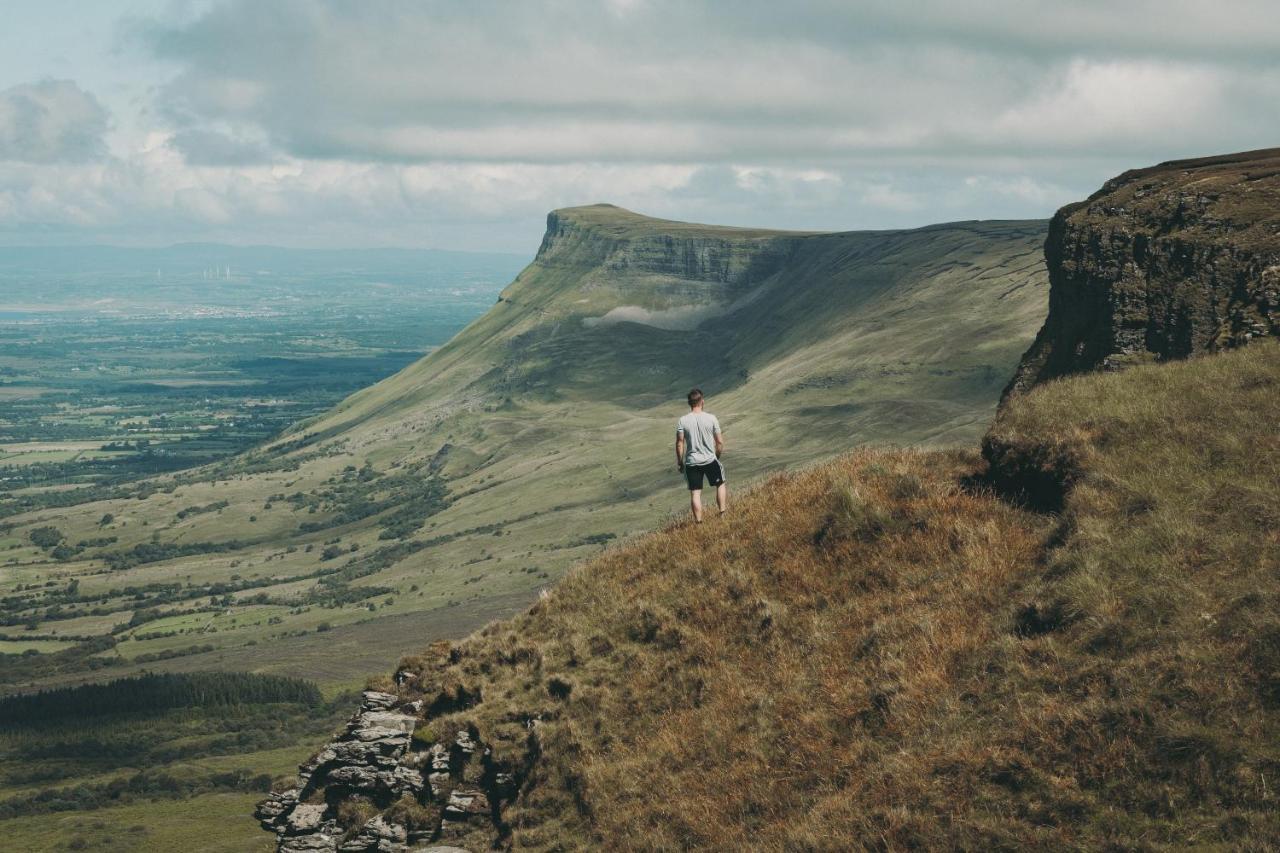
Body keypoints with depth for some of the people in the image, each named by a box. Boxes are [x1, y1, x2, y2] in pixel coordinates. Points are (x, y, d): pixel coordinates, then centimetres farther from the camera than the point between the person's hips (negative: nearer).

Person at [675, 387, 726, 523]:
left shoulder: (682, 421, -7)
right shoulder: (711, 418, -7)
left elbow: (679, 444, -6)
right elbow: (720, 442, -3)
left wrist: (679, 462, 6)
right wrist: (717, 456, 14)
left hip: (691, 462, 0)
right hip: (710, 460, 0)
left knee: (695, 493, 5)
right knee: (721, 484, 22)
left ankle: (699, 522, 6)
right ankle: (723, 514, 19)